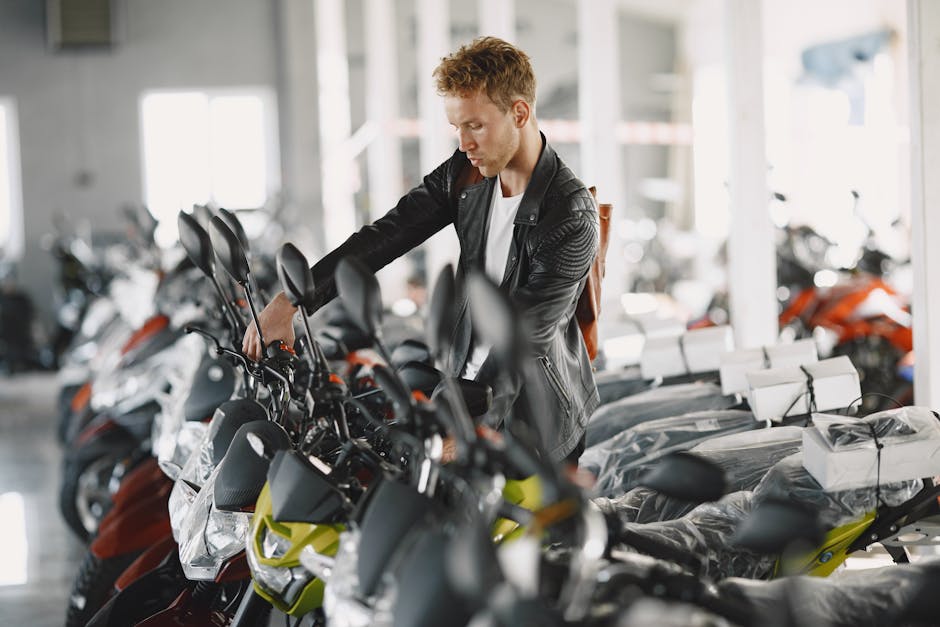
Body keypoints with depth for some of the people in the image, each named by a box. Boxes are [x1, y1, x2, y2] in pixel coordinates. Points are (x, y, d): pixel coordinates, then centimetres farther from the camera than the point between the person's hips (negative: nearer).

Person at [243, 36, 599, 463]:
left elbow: (524, 333, -28)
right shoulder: (466, 174, -2)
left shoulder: (573, 216, -22)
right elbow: (387, 235, -7)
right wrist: (290, 301, -17)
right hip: (468, 383, 6)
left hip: (538, 421, -6)